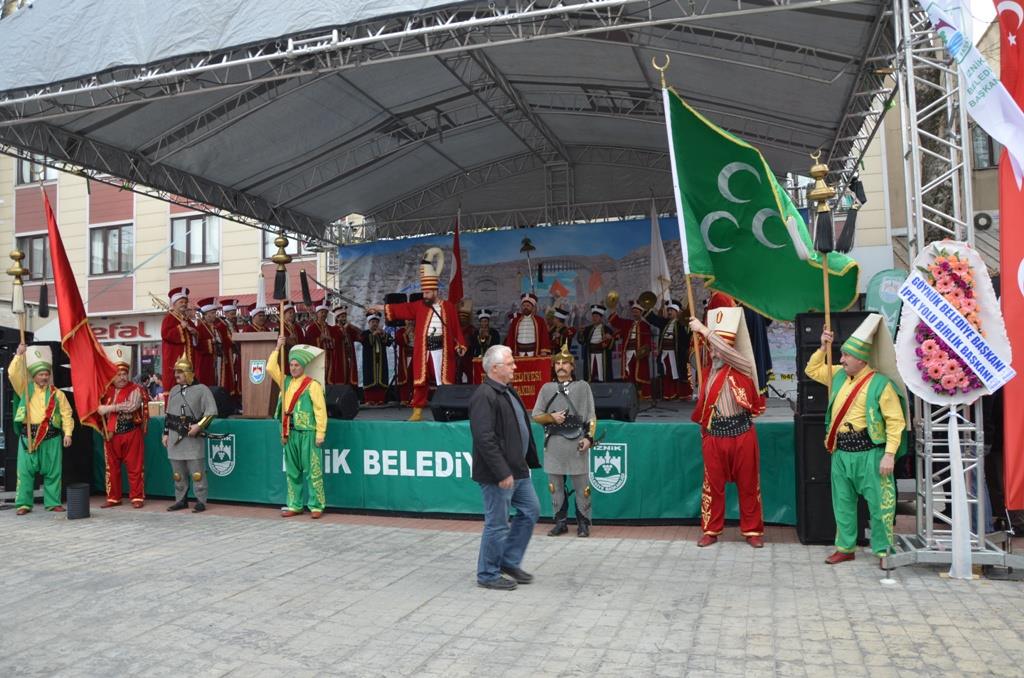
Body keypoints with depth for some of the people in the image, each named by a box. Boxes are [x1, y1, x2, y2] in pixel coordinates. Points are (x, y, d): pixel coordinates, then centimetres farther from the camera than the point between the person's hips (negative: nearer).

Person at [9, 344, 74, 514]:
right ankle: (23, 503, 9)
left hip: (51, 437, 1)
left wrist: (68, 433, -4)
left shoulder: (57, 394, 7)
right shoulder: (25, 389, 7)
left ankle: (53, 502, 12)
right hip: (28, 435, 0)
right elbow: (13, 373, -7)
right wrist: (19, 355, -13)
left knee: (52, 471, 4)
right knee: (25, 470, 1)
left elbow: (66, 414, 5)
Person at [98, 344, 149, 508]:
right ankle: (113, 498, 22)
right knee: (112, 468, 11)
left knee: (134, 467, 1)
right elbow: (99, 408, 12)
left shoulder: (135, 390, -7)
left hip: (131, 433, -5)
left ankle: (137, 497, 9)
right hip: (111, 435, 5)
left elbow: (132, 405, -22)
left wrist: (110, 408, -20)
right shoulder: (106, 390, 7)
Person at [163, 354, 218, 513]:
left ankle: (201, 501, 0)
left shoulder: (202, 389, -5)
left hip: (193, 438, -6)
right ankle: (181, 500, 21)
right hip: (175, 437, 6)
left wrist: (198, 426, -17)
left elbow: (211, 411, -10)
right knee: (177, 472, 11)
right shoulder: (174, 390, 15)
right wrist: (166, 433, 17)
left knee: (197, 472, -6)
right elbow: (168, 414, 21)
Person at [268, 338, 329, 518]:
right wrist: (278, 349, 8)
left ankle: (316, 506, 2)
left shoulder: (312, 384, -7)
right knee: (292, 471, 12)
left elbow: (320, 409, -10)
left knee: (312, 470, -4)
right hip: (290, 433, 6)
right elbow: (270, 368, 12)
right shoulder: (286, 381, 12)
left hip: (307, 433, -6)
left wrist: (320, 433, -14)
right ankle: (294, 505, 21)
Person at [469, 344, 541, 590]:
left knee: (531, 511, 16)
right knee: (497, 524, 1)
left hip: (517, 469, 10)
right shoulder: (484, 396, -19)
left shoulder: (508, 391, 12)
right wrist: (502, 473, -24)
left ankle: (510, 561, 29)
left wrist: (530, 460, 16)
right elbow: (485, 439, -25)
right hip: (498, 474, -10)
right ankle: (488, 574, 18)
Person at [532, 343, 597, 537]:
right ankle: (560, 523, 19)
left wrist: (589, 437, -8)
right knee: (555, 485, 8)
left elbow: (591, 416, 4)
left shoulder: (582, 386, 6)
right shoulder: (546, 388, 11)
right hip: (553, 442, 3)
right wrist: (551, 417, -8)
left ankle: (583, 524, 12)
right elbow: (536, 416, 11)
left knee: (581, 486, 0)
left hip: (577, 441, -2)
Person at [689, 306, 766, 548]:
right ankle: (711, 530, 21)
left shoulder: (742, 366, -6)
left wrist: (704, 330, -20)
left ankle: (752, 530, 22)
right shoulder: (707, 370, 7)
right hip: (714, 434, 3)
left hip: (742, 433, -3)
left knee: (748, 484, 7)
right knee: (713, 484, 9)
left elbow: (726, 350, -24)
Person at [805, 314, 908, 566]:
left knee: (879, 504, 1)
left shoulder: (880, 383, -12)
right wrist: (822, 349, 9)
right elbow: (812, 370, 23)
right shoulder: (839, 376, 8)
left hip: (869, 454, -7)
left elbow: (895, 421, -13)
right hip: (840, 453, 7)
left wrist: (890, 454, -17)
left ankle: (883, 551, 14)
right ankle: (845, 548, 26)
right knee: (843, 503, 14)